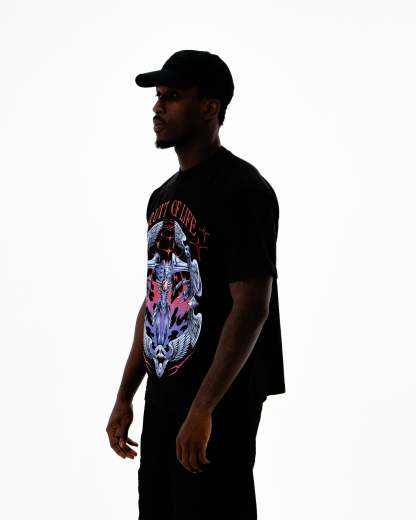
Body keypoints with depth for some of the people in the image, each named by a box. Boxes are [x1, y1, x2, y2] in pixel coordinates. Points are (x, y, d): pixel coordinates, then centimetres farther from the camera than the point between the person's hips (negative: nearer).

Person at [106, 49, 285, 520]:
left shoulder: (241, 190, -13)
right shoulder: (162, 197, 14)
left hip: (218, 404, -8)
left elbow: (252, 308, -19)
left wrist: (203, 409, -23)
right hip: (162, 397, 8)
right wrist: (125, 397, 16)